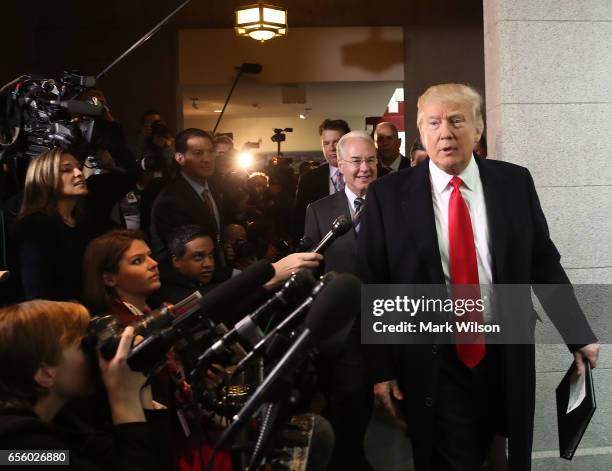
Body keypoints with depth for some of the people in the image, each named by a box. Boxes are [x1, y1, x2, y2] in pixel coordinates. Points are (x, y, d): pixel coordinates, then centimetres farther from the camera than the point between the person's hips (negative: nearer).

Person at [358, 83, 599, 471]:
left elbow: (544, 263, 7)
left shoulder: (515, 183, 1)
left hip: (506, 355, 3)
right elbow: (373, 286, -4)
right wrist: (382, 368, -6)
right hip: (433, 362, -2)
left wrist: (578, 334, 7)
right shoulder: (388, 195, -6)